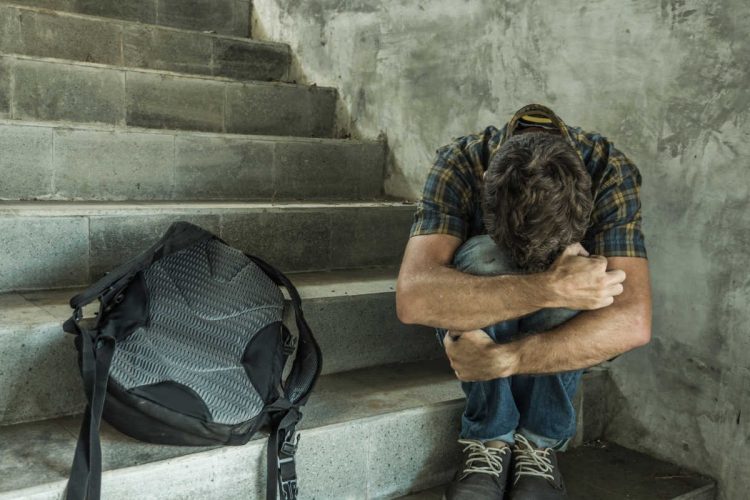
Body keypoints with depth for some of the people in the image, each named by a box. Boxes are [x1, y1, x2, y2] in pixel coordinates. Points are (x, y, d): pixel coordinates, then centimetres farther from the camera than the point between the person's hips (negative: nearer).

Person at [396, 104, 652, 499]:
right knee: (483, 257, -33)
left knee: (571, 272, -33)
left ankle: (540, 441, -14)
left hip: (561, 338, 1)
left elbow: (632, 323, -36)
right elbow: (413, 298, -42)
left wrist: (500, 360, -40)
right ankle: (489, 438, -17)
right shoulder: (460, 164, -27)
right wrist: (548, 289, -48)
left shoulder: (610, 171, -26)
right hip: (477, 323, 0)